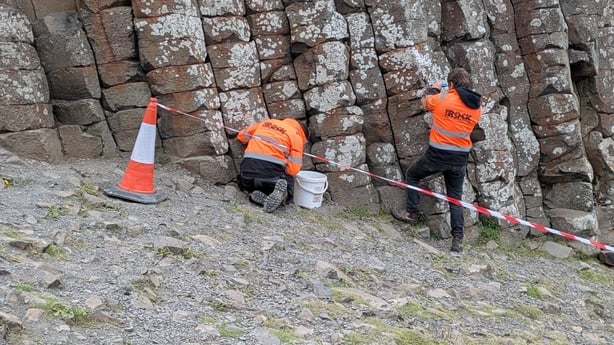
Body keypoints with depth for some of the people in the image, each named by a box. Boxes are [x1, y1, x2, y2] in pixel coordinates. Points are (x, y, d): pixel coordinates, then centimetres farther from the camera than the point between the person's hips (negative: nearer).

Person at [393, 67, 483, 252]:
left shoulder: (442, 98, -11)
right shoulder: (477, 107, 0)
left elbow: (425, 102, 10)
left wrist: (435, 89, 29)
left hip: (437, 154, -4)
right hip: (460, 159, 4)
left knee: (411, 175, 23)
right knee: (456, 199, 13)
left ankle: (412, 213, 23)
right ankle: (457, 239, 5)